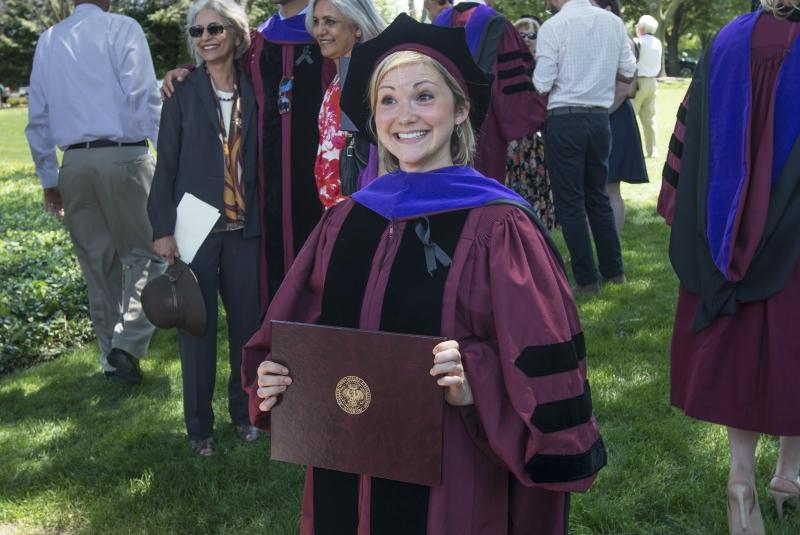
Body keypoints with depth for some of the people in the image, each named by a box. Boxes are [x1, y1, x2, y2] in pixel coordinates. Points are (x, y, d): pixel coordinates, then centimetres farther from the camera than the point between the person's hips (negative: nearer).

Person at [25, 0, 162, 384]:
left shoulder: (47, 41, 15)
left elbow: (38, 118, 16)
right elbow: (143, 97, -12)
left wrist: (49, 179, 21)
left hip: (74, 164, 5)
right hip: (124, 157, -5)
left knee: (98, 266, 12)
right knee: (145, 252, 5)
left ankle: (112, 360, 20)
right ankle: (127, 344, -10)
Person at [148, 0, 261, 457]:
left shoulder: (253, 92, 5)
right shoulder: (184, 93, 0)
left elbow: (260, 159, 6)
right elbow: (167, 165, 0)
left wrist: (265, 217, 2)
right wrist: (163, 229, -6)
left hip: (244, 229, 2)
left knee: (247, 322, 7)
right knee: (198, 326, 3)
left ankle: (244, 411, 26)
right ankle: (200, 425, 17)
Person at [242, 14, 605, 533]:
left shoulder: (496, 227, -13)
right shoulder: (345, 222, 2)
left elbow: (544, 372, -13)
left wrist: (477, 386, -29)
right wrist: (274, 375, -9)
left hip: (453, 478, -4)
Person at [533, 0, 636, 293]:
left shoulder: (552, 26, -11)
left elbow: (542, 85, -12)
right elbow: (628, 73, 8)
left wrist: (538, 62, 8)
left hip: (564, 120, -5)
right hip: (600, 118, 5)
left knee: (570, 201, 3)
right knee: (597, 195, 18)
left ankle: (586, 279, 6)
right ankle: (613, 269, 24)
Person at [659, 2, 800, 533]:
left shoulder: (726, 45, 0)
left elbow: (688, 140, 3)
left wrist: (690, 218, 12)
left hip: (728, 237, 3)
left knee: (740, 349, 12)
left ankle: (742, 472, 9)